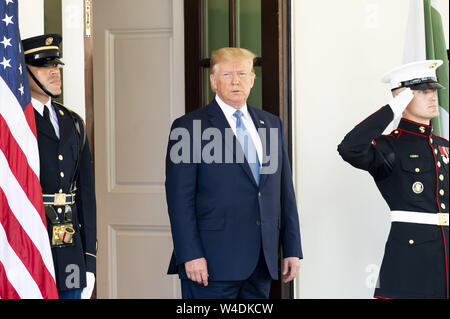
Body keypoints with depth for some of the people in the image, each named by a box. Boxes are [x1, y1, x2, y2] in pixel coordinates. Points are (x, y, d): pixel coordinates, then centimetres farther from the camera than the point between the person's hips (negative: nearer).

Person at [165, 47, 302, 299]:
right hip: (213, 263, -5)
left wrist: (292, 249, 9)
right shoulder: (189, 127, -2)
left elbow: (285, 191, 15)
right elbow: (180, 198, -7)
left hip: (261, 263, 5)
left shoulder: (272, 124, 15)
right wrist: (190, 256, -15)